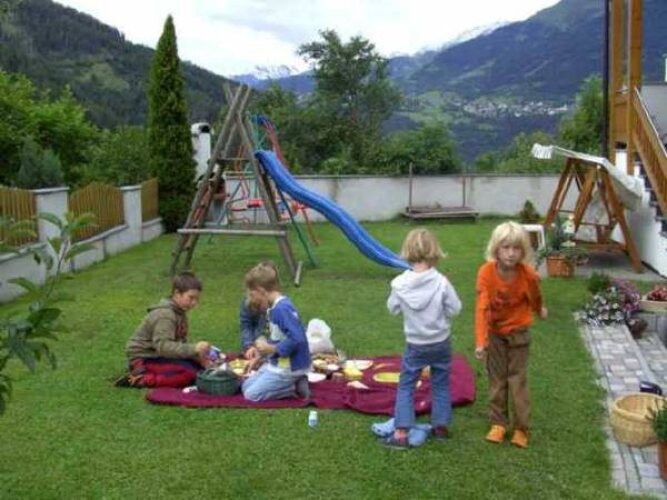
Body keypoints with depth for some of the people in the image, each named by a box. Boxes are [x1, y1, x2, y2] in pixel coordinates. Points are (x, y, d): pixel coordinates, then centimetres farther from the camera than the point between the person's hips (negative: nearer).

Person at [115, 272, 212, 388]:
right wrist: (193, 349, -40)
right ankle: (141, 379, -17)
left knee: (198, 365, 0)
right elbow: (163, 346, -32)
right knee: (188, 373, -25)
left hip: (158, 355, 10)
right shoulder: (165, 315, -20)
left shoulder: (179, 313, 9)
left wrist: (199, 357, -8)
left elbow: (181, 343, 8)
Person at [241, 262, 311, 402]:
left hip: (290, 367, -10)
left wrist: (271, 348, -22)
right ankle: (294, 383, 7)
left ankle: (295, 388, -3)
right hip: (277, 363, 10)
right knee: (246, 385, 14)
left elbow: (297, 339, -31)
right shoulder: (273, 308, 6)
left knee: (252, 394, -9)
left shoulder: (283, 308, -24)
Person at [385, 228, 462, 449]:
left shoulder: (400, 283, -15)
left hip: (415, 345, 0)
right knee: (440, 384, 18)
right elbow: (455, 308, -10)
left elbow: (392, 308, -1)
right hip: (440, 342, 0)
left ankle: (401, 432, 3)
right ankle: (441, 426, 26)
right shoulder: (441, 282, -19)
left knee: (406, 385, 9)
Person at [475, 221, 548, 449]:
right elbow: (482, 308, -29)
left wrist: (540, 310, 22)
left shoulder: (528, 274, -22)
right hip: (494, 332, 1)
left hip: (518, 331, 0)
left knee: (518, 380, 5)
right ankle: (498, 423, 23)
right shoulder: (486, 272, -26)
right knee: (496, 379, 10)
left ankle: (521, 428, 17)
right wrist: (481, 341, -35)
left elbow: (535, 296, 1)